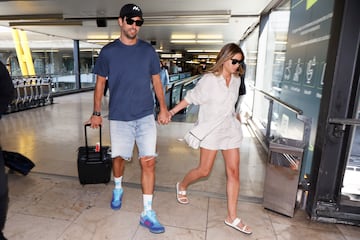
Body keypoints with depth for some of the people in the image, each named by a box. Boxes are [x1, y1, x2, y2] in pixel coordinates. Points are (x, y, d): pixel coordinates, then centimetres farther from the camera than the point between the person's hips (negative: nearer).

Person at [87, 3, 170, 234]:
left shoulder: (148, 50, 4)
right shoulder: (108, 51, 2)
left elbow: (156, 80, 9)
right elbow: (100, 83, 7)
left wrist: (163, 108, 3)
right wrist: (97, 113, 6)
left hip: (146, 116, 0)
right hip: (119, 117, 0)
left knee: (148, 161, -3)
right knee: (119, 157, 13)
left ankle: (148, 213, 9)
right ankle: (118, 189, 45)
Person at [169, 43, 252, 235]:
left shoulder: (236, 79, 5)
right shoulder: (209, 79, -12)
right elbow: (191, 98, -7)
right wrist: (172, 111, -9)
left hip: (230, 129, 6)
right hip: (211, 130, -5)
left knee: (234, 172, 3)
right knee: (204, 170, 3)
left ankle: (232, 217, 15)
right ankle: (182, 186, 35)